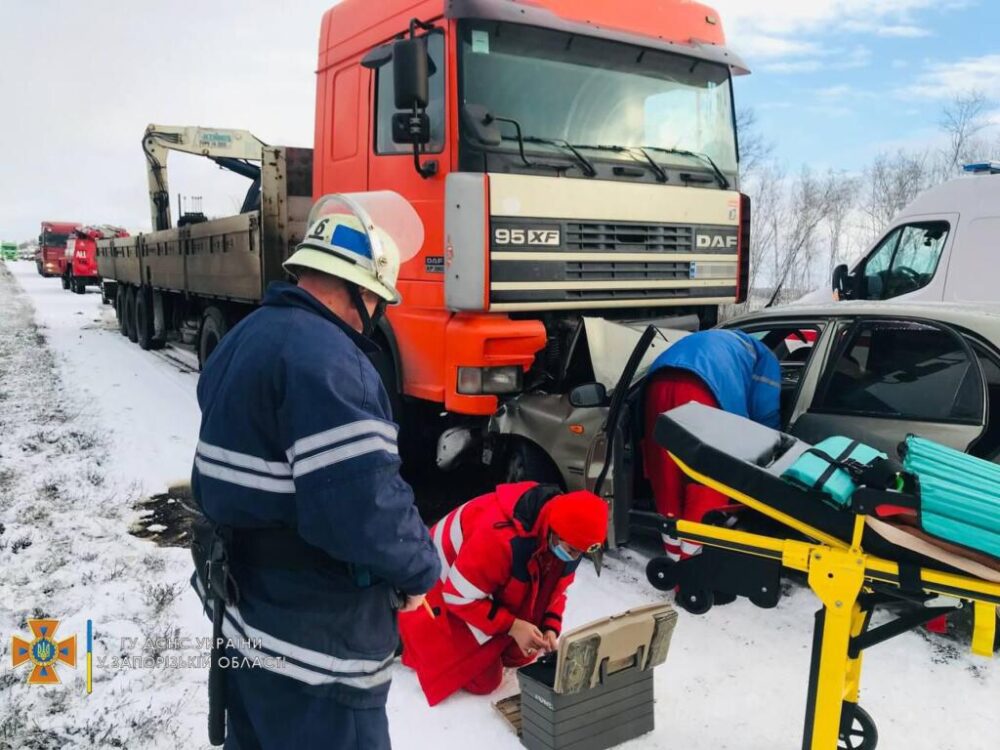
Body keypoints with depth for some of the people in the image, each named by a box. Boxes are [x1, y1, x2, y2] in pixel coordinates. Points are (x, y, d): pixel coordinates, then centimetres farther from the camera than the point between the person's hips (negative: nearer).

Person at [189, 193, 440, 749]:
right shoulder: (324, 359, -24)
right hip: (315, 650, -9)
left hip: (245, 624, 10)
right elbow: (366, 509, -31)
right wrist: (421, 569, -13)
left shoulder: (240, 343, 9)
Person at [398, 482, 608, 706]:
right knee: (484, 681, -4)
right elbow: (460, 596, -32)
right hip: (443, 590, -7)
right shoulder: (500, 536, -43)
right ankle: (410, 637, 12)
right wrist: (512, 626, -32)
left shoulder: (564, 540, -17)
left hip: (496, 592, 8)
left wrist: (551, 628, -16)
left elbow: (555, 588, 0)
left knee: (521, 657, 13)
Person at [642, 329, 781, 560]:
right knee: (707, 480, 3)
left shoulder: (718, 341, 46)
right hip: (702, 386, -6)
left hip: (660, 380, 6)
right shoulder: (764, 357, 29)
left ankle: (676, 556, 25)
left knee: (667, 475, 14)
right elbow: (766, 415, 16)